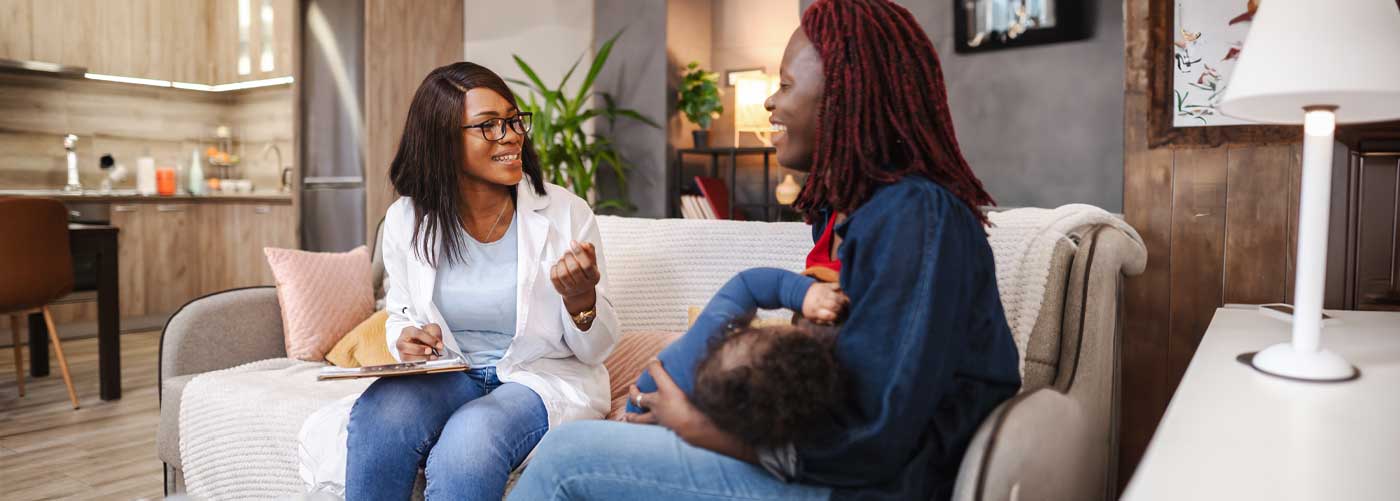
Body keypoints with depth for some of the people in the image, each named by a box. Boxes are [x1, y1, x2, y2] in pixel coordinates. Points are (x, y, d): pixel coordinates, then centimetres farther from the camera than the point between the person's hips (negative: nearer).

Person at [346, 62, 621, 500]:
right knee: (380, 416, -30)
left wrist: (581, 301, -26)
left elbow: (597, 349, -4)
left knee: (469, 439, -34)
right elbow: (400, 314, 15)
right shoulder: (406, 221, -2)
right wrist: (408, 338, -9)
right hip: (446, 375, 3)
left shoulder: (566, 213, -9)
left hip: (544, 378, -2)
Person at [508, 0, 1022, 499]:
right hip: (831, 457, 9)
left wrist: (697, 426, -16)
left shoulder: (915, 217, -22)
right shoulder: (848, 209, 9)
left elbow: (871, 440, -25)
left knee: (569, 455, -10)